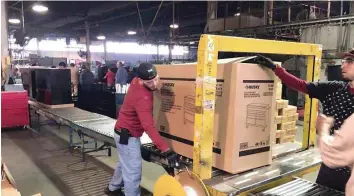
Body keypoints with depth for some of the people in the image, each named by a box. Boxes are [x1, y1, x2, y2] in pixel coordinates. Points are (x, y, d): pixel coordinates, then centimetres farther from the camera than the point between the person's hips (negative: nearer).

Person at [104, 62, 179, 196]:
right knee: (133, 170, 0)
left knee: (125, 163, 27)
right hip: (128, 136, -10)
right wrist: (166, 150, -44)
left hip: (125, 132, 10)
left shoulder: (136, 81, -7)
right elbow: (148, 127, -41)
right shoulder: (142, 98, -34)